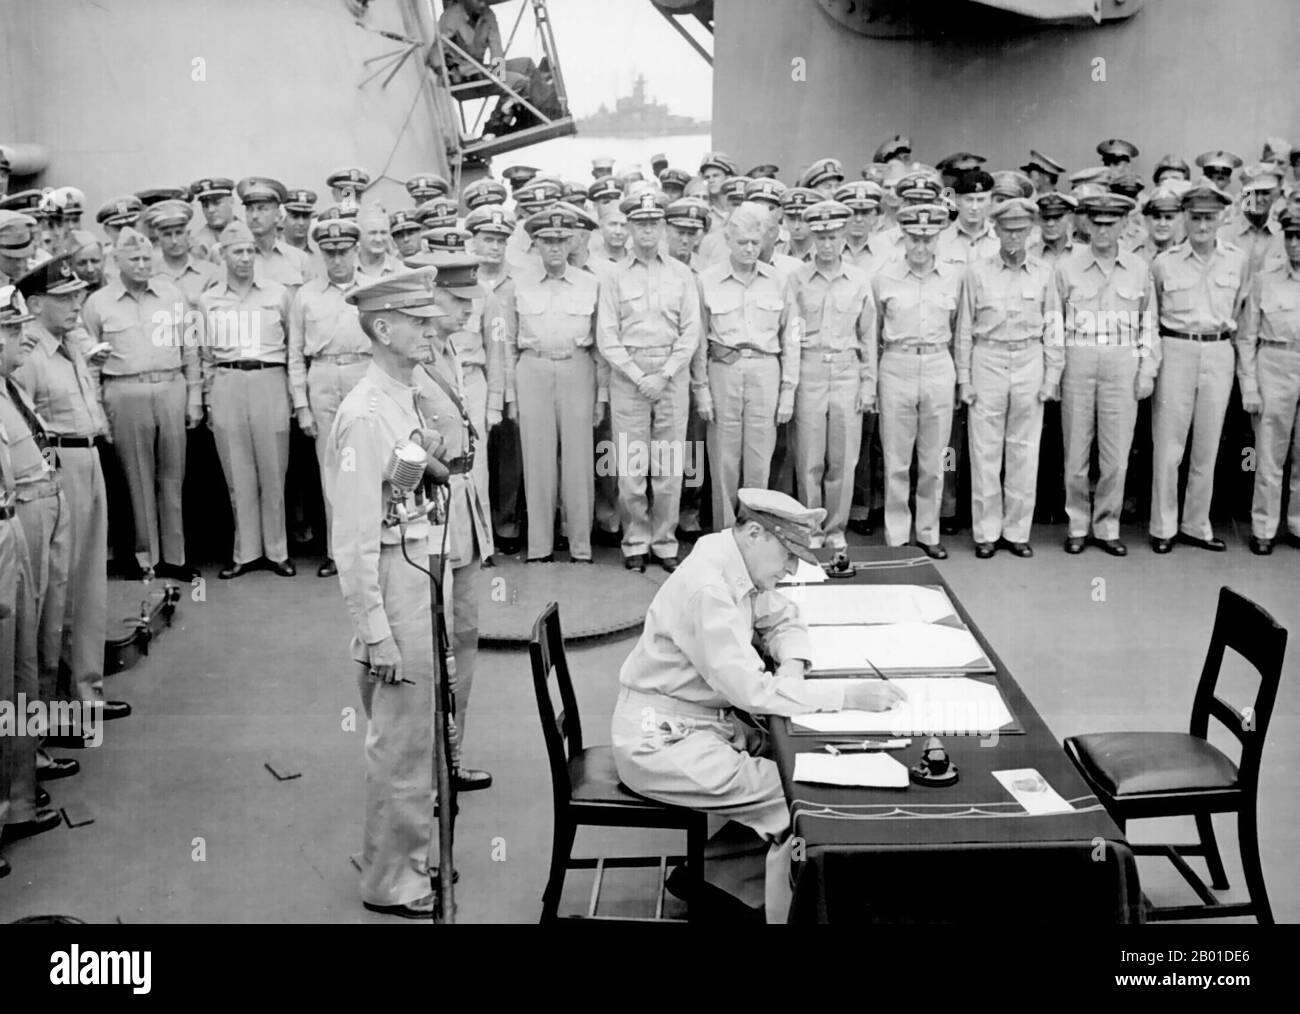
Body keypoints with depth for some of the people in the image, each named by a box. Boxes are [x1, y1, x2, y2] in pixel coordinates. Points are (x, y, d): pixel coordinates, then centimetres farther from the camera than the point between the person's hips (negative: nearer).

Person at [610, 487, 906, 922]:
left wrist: (791, 663, -6)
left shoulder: (743, 569, 1)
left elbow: (784, 620, 16)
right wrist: (848, 695, -28)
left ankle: (705, 871, 16)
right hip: (661, 739, -9)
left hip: (704, 720, 9)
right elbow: (751, 690, -30)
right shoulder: (707, 588, -26)